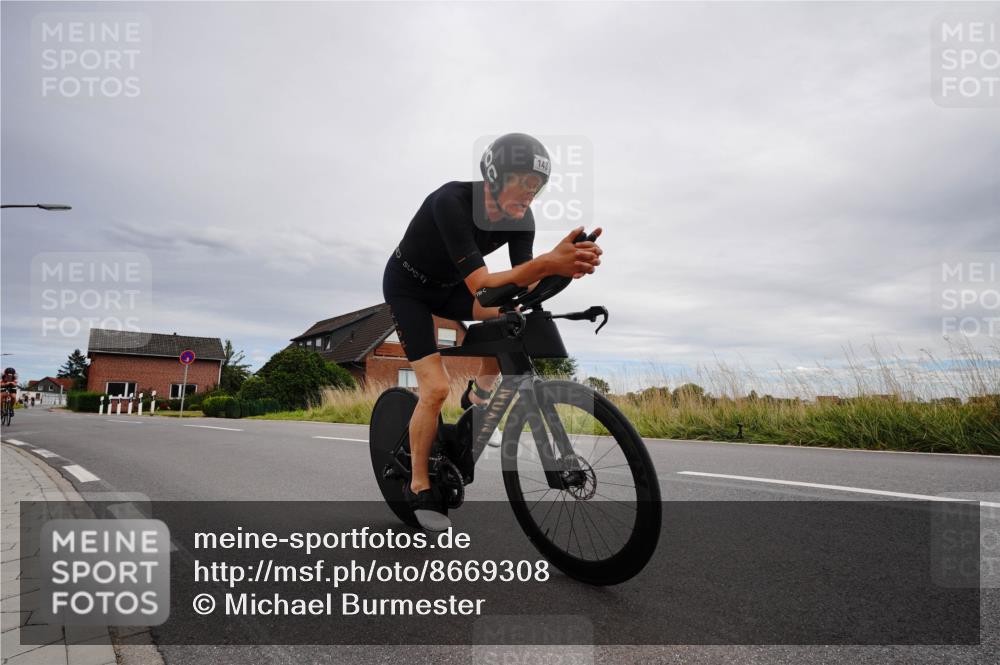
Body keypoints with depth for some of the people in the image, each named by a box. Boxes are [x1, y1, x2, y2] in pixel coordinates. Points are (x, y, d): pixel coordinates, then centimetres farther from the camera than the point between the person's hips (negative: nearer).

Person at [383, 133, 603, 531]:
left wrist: (562, 265, -42)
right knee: (436, 388, -16)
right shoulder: (451, 201, -35)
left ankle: (479, 395, 3)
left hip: (447, 286, 5)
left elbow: (523, 288, -23)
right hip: (408, 287, -5)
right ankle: (419, 487, 4)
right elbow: (480, 286, -43)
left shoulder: (521, 218, -16)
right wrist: (547, 263, -56)